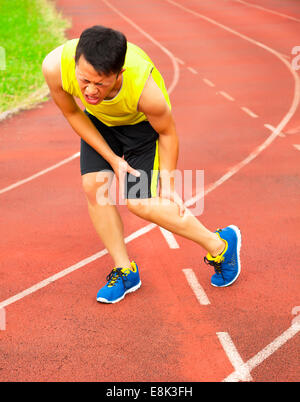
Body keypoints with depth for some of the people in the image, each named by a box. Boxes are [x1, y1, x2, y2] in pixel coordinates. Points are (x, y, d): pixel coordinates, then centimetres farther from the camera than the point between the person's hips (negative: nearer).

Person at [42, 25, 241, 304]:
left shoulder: (144, 88, -42)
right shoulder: (55, 67, -36)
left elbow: (167, 132, -19)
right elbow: (72, 114, -14)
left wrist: (167, 183, -14)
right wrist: (112, 158, -14)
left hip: (142, 122, -4)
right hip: (98, 120, 4)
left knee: (139, 203, -12)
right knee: (93, 186, -9)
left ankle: (220, 244, 7)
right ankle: (125, 271, 9)